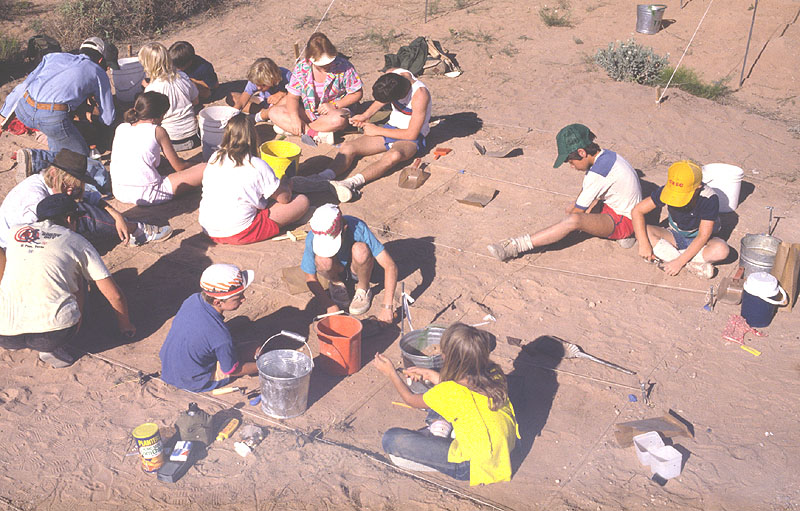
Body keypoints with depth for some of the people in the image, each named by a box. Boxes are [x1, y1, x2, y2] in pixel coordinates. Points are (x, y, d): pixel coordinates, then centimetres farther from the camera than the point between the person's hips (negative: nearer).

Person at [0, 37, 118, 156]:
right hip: (53, 119, -4)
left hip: (22, 110, 4)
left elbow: (23, 87, 22)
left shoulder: (54, 57, 26)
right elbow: (108, 119, 22)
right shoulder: (99, 74, 17)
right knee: (82, 155, 21)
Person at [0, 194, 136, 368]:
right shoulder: (76, 241, 11)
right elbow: (114, 295, 11)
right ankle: (53, 349, 9)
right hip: (53, 336, -4)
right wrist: (126, 325, 31)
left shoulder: (15, 231, 19)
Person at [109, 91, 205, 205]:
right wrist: (193, 166, 23)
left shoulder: (120, 128, 9)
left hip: (119, 194, 7)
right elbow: (179, 166, 1)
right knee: (205, 169, -6)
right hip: (146, 196, -6)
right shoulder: (157, 131, -6)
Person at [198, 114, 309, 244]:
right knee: (302, 201, -1)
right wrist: (287, 187, 23)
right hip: (240, 234, -6)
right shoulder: (257, 166, -12)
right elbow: (285, 198, -2)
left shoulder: (214, 158, 5)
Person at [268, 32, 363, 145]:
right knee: (274, 113, -17)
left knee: (339, 120, -41)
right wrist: (295, 118, -25)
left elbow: (357, 94, -8)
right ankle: (317, 134, -29)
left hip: (334, 111, -3)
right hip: (307, 112, 3)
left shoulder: (343, 67, -15)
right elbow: (293, 97, -6)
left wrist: (335, 106, -20)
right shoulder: (301, 68, -9)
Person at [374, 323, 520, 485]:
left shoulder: (448, 392, -26)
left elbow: (411, 400, -3)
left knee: (391, 439, -10)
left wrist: (391, 372, 11)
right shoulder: (494, 373, -10)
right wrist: (431, 375, 17)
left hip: (475, 467, -7)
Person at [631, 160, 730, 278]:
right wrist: (643, 244, -30)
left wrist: (680, 261, -34)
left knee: (722, 250, -35)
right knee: (645, 232, -27)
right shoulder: (666, 190, -21)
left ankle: (666, 255, -25)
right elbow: (637, 210, -19)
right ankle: (692, 265, -26)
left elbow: (703, 236, -27)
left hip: (699, 242, -2)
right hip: (675, 237, 3)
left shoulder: (709, 199, -28)